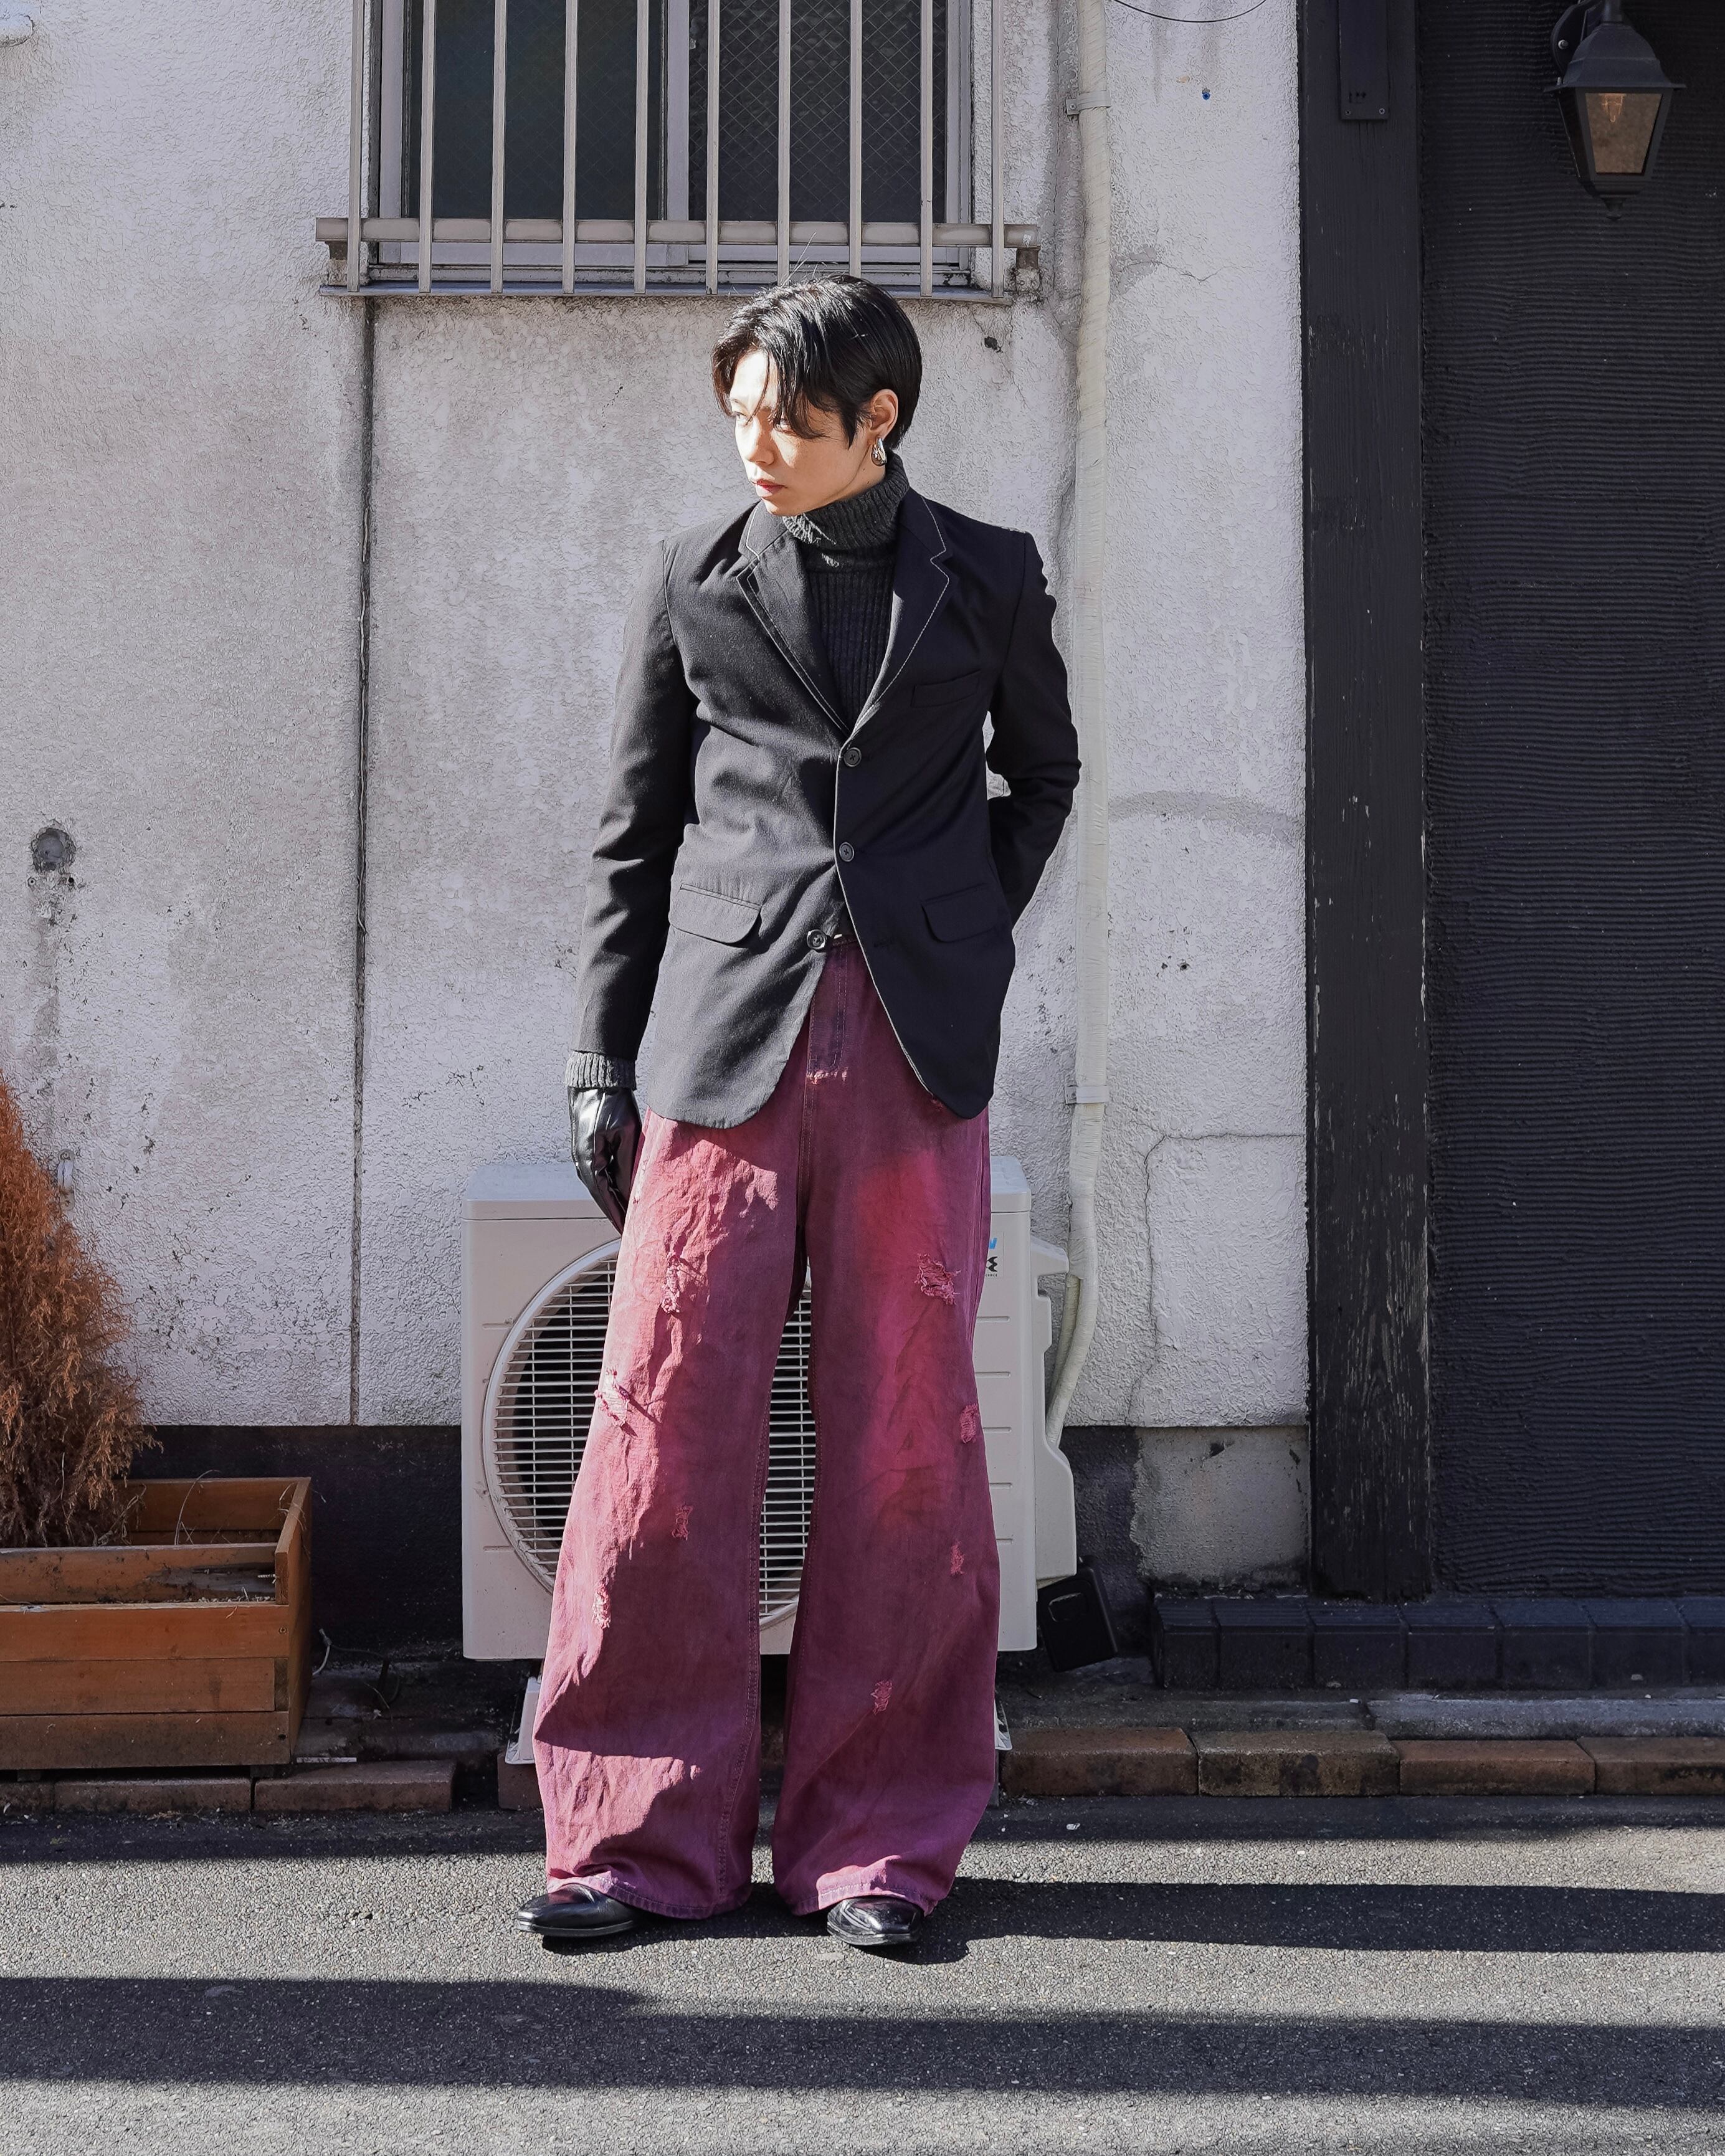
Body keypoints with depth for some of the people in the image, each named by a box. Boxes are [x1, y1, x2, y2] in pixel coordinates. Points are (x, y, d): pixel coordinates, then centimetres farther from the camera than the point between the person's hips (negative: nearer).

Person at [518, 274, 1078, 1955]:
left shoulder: (982, 581, 10)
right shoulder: (692, 581, 11)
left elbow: (1042, 775, 24)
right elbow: (634, 834, 12)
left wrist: (967, 939, 11)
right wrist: (604, 1059, 7)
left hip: (913, 1057, 0)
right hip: (724, 1040, 0)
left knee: (902, 1440, 2)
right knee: (669, 1422, -3)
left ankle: (880, 1835, 13)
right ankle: (647, 1832, 9)